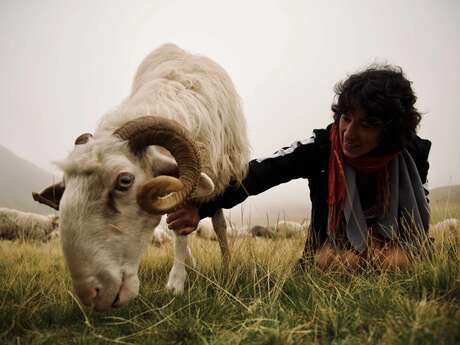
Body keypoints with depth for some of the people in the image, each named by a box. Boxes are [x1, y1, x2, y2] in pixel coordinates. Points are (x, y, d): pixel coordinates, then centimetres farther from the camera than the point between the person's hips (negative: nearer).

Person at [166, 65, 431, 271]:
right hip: (334, 243, -1)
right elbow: (259, 173, -34)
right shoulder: (322, 147, -24)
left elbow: (419, 223, -2)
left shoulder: (413, 153, -16)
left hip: (395, 240, 2)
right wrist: (202, 206, -48)